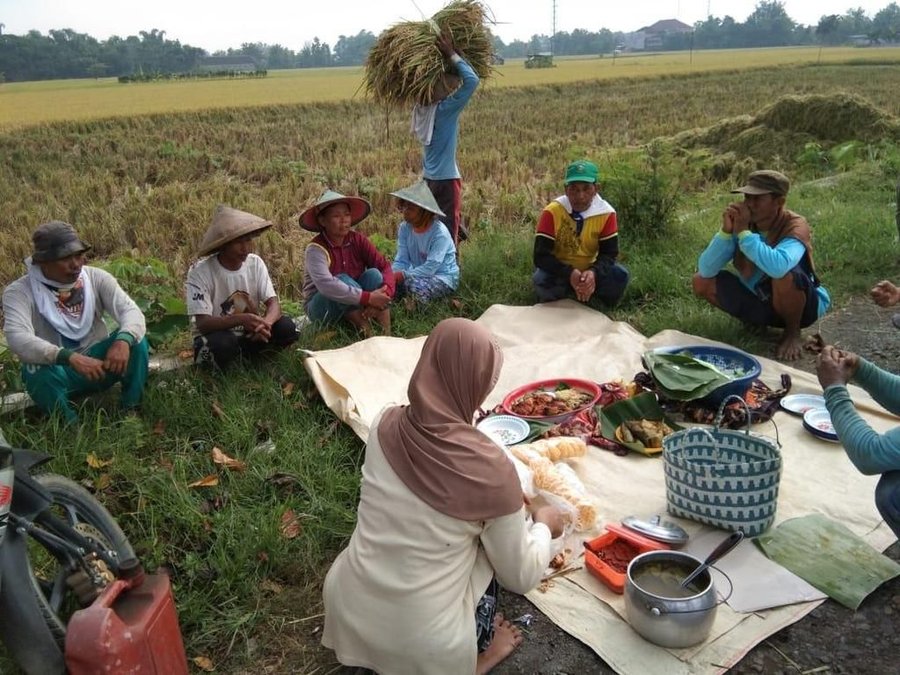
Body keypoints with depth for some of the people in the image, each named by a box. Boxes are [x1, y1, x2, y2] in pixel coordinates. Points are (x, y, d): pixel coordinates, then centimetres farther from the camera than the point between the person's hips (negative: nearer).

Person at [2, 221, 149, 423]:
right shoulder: (20, 291, -16)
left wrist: (123, 340, -42)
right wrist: (70, 357, -47)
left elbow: (131, 310, -18)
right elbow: (18, 339, -32)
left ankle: (131, 412, -8)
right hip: (56, 370, -2)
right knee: (38, 371, -36)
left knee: (135, 340, -23)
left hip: (97, 362, 2)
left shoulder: (96, 278, -7)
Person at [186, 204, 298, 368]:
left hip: (248, 334, 4)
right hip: (215, 335, -4)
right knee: (224, 343, -38)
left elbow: (273, 303, -13)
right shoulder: (200, 272, -20)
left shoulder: (255, 263, -8)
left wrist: (265, 323, -39)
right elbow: (202, 323, -26)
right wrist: (240, 319, -43)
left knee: (286, 327, -21)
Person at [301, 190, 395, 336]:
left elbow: (384, 265, -13)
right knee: (342, 280, -31)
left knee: (373, 274, -22)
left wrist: (385, 294, -35)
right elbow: (325, 284, -38)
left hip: (355, 305, 4)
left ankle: (386, 332, -31)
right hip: (321, 307, -4)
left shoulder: (358, 240, -6)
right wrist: (368, 298, -43)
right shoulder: (316, 248, -21)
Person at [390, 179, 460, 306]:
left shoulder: (439, 232, -23)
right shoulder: (405, 228, -4)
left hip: (443, 277, -6)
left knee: (415, 286, -35)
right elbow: (401, 260, -7)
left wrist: (402, 275, -36)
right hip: (420, 274, 6)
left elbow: (430, 268, -29)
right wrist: (392, 275, -28)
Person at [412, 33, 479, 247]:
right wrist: (452, 55, -13)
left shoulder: (422, 108, 4)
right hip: (446, 179, -8)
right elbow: (472, 80, -23)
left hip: (428, 178, 8)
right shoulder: (444, 109, -18)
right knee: (448, 234, -2)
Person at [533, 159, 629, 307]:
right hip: (559, 271, -1)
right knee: (541, 280, -33)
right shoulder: (552, 212, -21)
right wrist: (569, 273, -40)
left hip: (589, 269, 2)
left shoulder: (606, 213, -14)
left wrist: (593, 272, -37)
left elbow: (609, 253, -13)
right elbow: (541, 256, -24)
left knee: (620, 275, -23)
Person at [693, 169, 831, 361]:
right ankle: (755, 321, 10)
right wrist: (726, 231, -29)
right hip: (759, 301, 5)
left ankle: (792, 333, -8)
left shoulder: (795, 225, -25)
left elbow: (778, 267, -48)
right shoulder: (741, 222, -10)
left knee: (785, 275, -38)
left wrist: (743, 232, -38)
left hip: (802, 304, -5)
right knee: (701, 281, -11)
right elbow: (705, 270, -18)